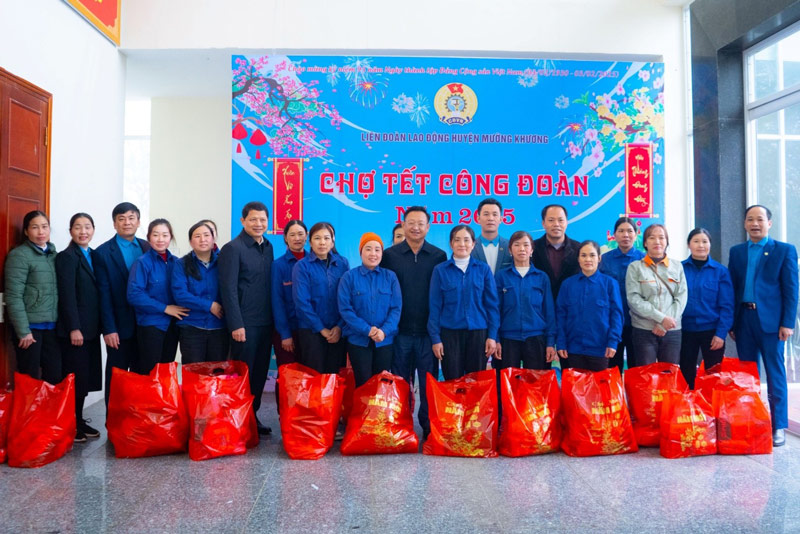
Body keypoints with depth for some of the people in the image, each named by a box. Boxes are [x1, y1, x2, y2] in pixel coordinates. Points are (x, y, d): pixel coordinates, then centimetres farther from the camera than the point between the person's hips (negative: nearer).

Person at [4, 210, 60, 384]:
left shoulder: (53, 254, 11)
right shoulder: (19, 255, -8)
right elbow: (13, 296, -13)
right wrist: (23, 331, -15)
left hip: (51, 326, 5)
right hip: (30, 326, -5)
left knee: (56, 376, 7)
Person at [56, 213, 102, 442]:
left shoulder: (92, 255, 12)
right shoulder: (67, 256, -10)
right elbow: (67, 295, -15)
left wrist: (98, 325, 10)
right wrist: (74, 328, -18)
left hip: (91, 328, 7)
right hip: (75, 328, -7)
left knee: (86, 377, 12)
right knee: (74, 377, 0)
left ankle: (79, 421, 23)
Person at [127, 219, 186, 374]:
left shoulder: (175, 262, 8)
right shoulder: (142, 262, -7)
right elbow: (134, 295, -15)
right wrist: (164, 308, -15)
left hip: (172, 324, 5)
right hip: (150, 324, -5)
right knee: (149, 372, 1)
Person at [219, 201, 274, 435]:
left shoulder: (268, 247, 11)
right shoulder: (232, 248, -9)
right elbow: (229, 289, -13)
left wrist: (273, 319, 9)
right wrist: (236, 325, -17)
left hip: (265, 323, 6)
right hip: (245, 323, -6)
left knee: (260, 372, 12)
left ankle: (253, 416, 25)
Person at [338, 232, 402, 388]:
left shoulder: (390, 277, 3)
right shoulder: (349, 276, -2)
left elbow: (396, 308, -1)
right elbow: (345, 308, -7)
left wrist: (385, 331, -16)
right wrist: (367, 330, -15)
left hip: (385, 340, 2)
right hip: (358, 340, -2)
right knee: (363, 385, 6)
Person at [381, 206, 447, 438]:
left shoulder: (439, 256, 4)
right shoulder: (389, 255, 3)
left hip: (428, 331, 0)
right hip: (400, 331, 0)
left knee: (429, 383, 6)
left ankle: (429, 428, 19)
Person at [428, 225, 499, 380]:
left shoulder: (483, 269, 4)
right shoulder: (440, 270, 2)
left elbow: (491, 304, 4)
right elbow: (435, 307, 1)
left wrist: (492, 335, -2)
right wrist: (435, 338, -3)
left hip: (478, 332, 1)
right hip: (450, 333, -1)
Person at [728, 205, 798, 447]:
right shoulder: (736, 252, 12)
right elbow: (732, 289, 10)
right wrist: (731, 322, 5)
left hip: (770, 320, -3)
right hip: (743, 320, 3)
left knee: (775, 375, 1)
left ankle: (778, 427, 8)